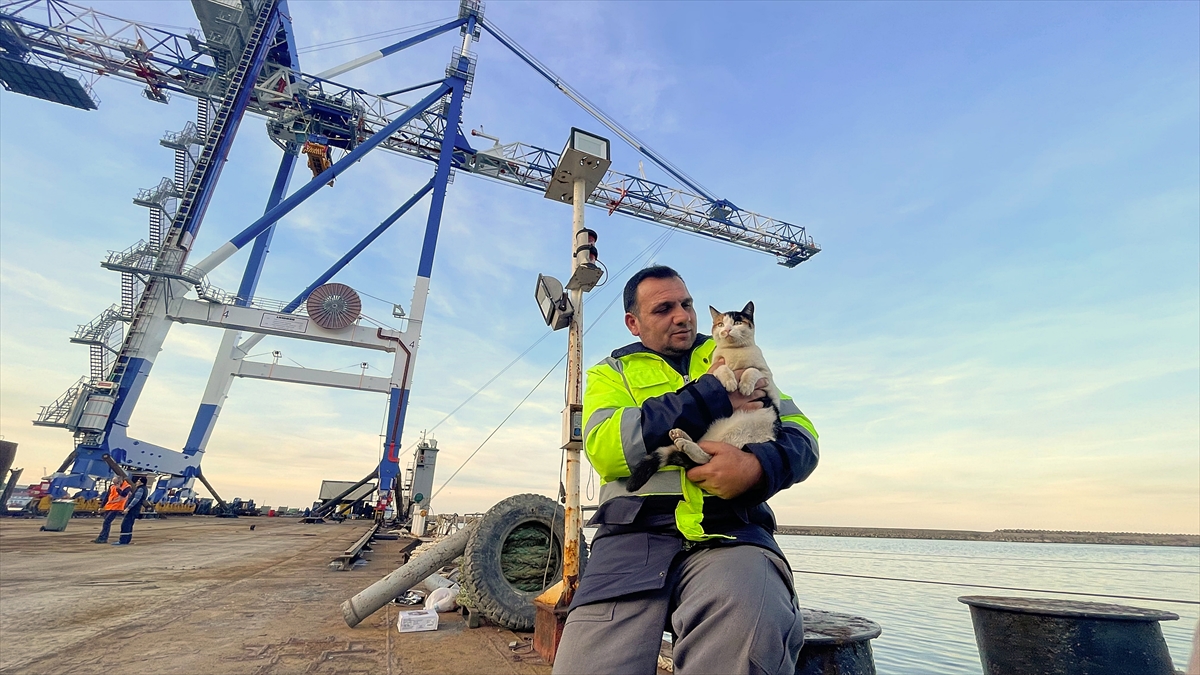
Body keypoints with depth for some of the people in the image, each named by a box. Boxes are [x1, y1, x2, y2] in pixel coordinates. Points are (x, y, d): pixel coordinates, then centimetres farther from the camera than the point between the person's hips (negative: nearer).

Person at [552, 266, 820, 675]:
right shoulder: (612, 372, 15)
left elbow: (801, 438, 12)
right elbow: (604, 446, -6)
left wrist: (757, 467, -13)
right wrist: (712, 396, -8)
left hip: (730, 530, 1)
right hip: (635, 532, 0)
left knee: (751, 626, -32)